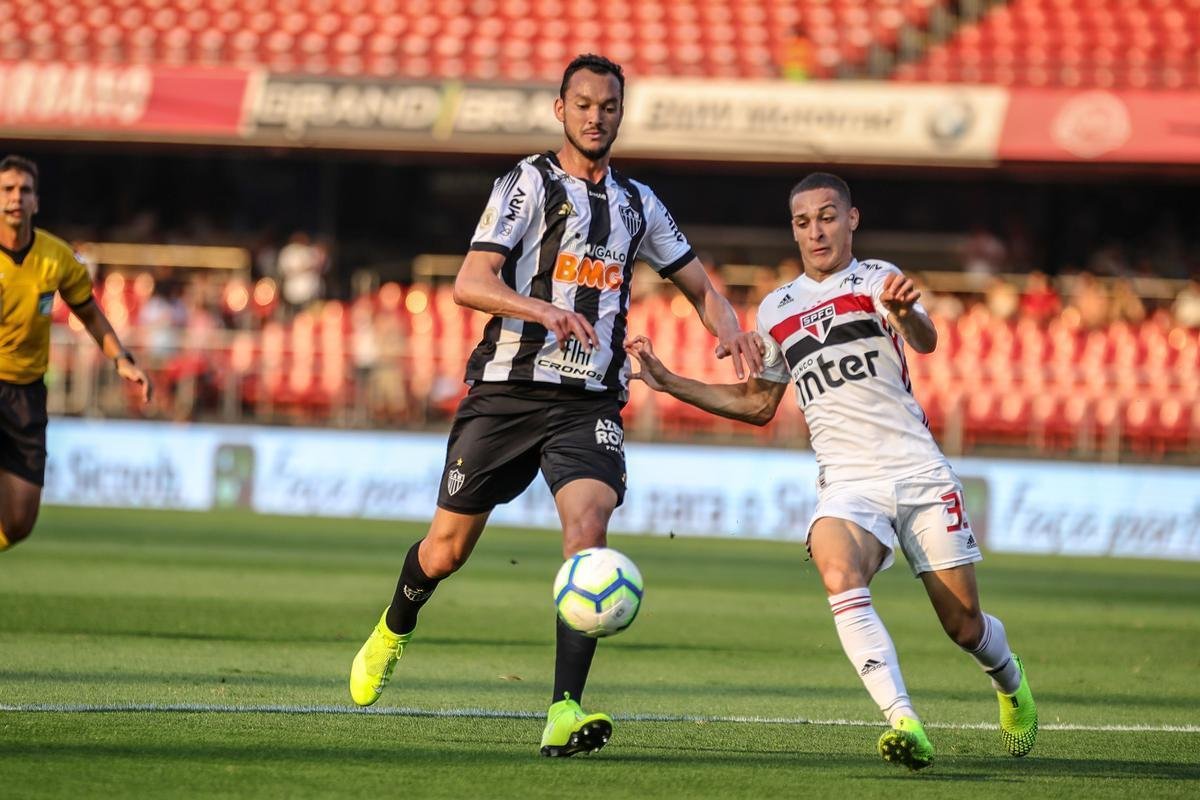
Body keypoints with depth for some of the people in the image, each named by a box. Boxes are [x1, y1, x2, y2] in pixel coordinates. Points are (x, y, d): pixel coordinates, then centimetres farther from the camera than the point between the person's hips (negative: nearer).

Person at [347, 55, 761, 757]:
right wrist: (547, 310, -31)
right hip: (509, 389, -2)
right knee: (447, 547, 6)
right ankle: (394, 632, 41)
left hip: (591, 402, 2)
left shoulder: (638, 203, 15)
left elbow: (698, 283, 24)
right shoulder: (530, 183, -2)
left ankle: (564, 712, -27)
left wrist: (729, 327, 1)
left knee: (589, 527, -22)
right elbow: (471, 282, -13)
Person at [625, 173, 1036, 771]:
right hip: (845, 485, 3)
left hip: (919, 474, -2)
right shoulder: (776, 310, 14)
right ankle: (905, 725, -40)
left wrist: (904, 311, -44)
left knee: (964, 626, 1)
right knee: (839, 576, -31)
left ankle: (1012, 688, 38)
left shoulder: (875, 279, 0)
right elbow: (757, 405, 27)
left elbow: (925, 341, -20)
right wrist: (671, 383, 17)